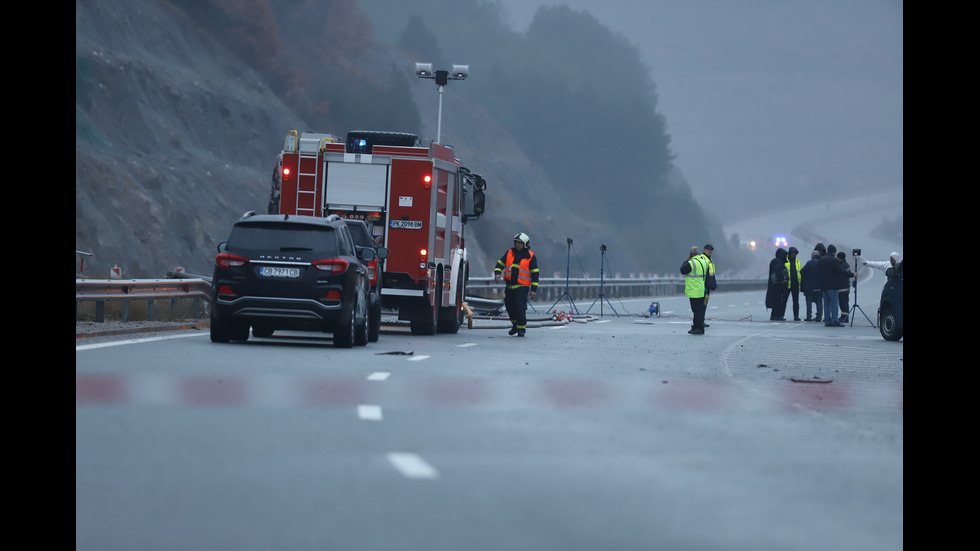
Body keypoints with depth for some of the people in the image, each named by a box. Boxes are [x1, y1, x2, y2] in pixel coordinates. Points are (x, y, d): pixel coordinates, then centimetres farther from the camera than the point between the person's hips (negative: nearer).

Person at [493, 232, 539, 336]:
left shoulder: (530, 257, 0)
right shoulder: (509, 253, 9)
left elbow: (535, 273, 1)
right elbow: (500, 264, 13)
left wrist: (534, 289, -4)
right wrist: (497, 273, -9)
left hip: (522, 287, -5)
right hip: (509, 286, 5)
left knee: (520, 307, -13)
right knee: (510, 306, 11)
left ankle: (521, 328, -1)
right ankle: (515, 325, 31)